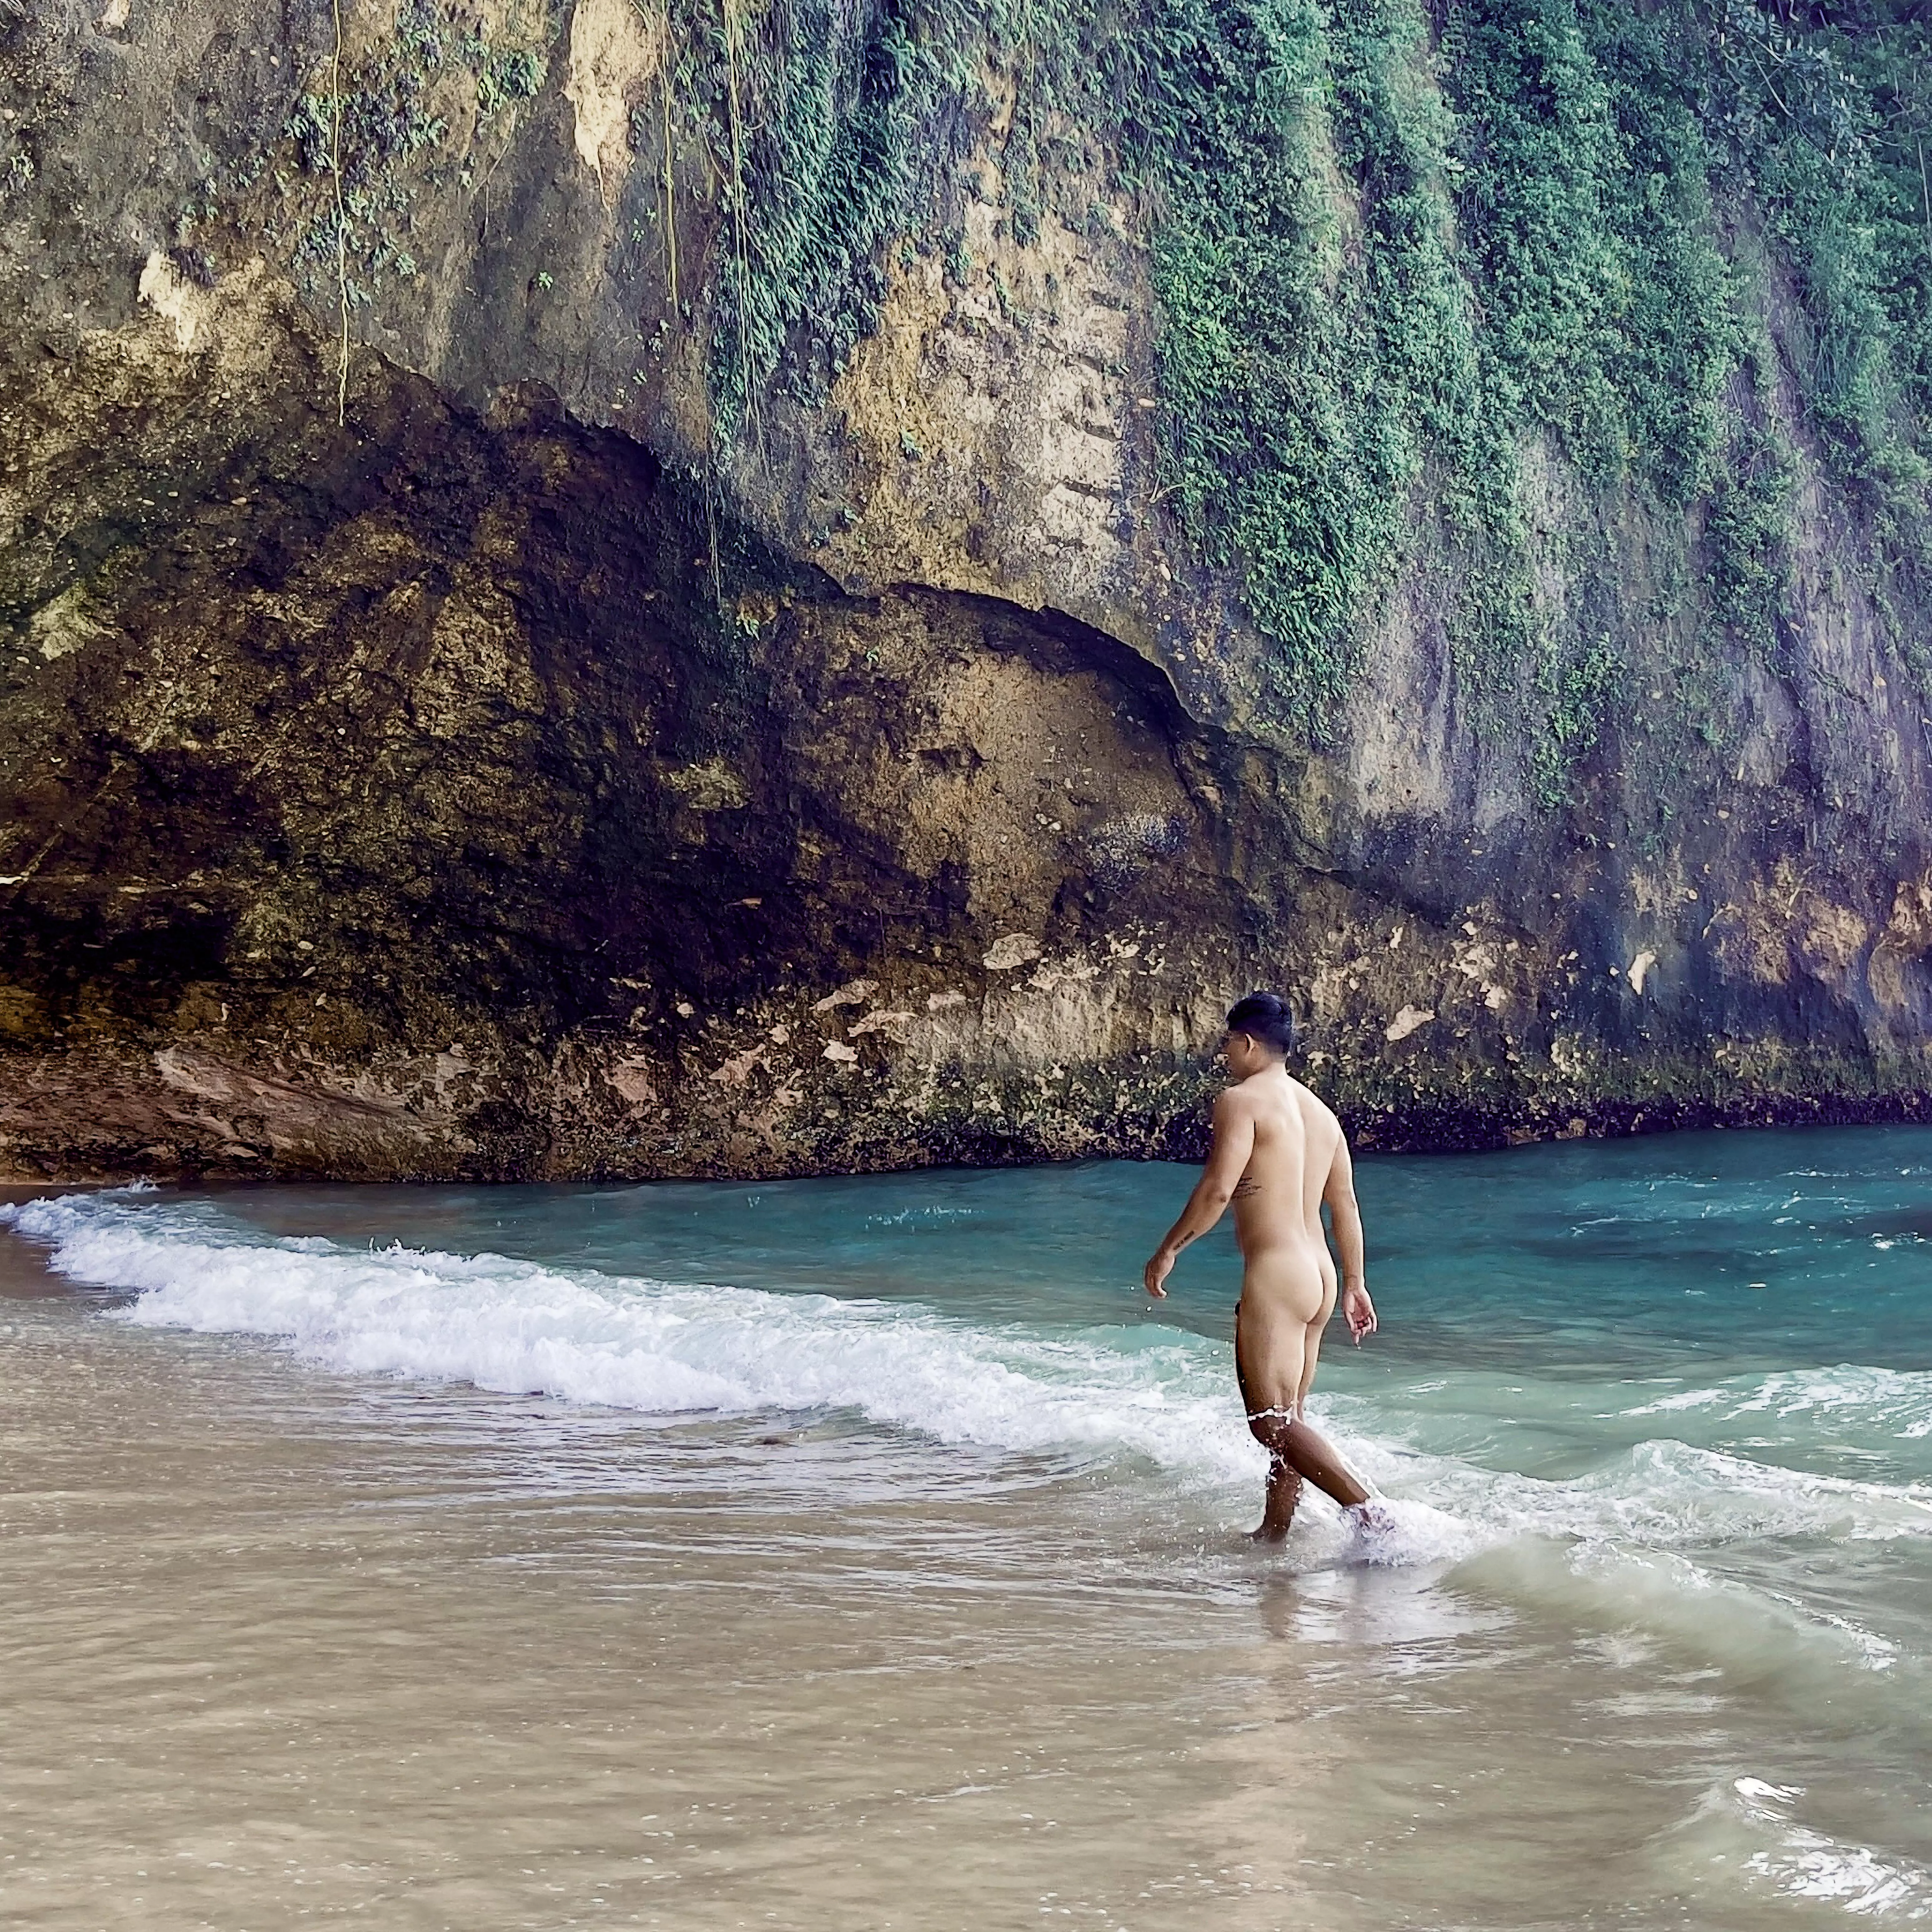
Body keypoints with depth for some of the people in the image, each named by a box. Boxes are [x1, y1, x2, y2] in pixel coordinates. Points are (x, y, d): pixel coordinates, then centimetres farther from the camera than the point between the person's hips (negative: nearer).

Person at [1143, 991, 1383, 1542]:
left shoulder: (1241, 1101, -8)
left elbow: (1217, 1189, -18)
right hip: (1319, 1276, 9)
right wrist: (1354, 1283, 24)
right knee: (1286, 1418, 16)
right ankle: (1273, 1534, 21)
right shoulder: (1321, 1112, 16)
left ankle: (1370, 1513, -22)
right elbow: (1345, 1206, 18)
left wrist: (1168, 1251, -8)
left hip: (1273, 1275, -9)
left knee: (1272, 1421, -10)